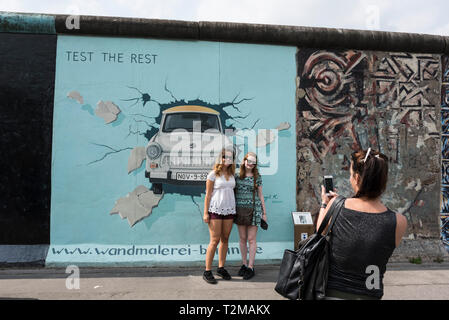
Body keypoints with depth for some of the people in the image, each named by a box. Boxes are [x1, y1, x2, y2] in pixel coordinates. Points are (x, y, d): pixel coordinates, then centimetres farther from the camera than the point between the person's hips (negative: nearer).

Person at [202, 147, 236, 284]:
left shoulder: (232, 174, 11)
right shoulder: (213, 174, -4)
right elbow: (208, 194, -5)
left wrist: (234, 209, 12)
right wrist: (205, 213, -9)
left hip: (229, 210, 6)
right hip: (215, 210, -5)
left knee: (225, 239, 9)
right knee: (214, 241, -7)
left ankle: (221, 268, 21)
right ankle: (207, 271, 2)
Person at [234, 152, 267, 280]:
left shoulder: (257, 177, 3)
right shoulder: (237, 176, 5)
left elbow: (260, 195, 7)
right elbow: (233, 193, 11)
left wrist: (264, 212, 6)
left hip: (254, 209, -2)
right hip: (240, 209, 2)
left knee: (251, 239, 0)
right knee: (242, 238, 8)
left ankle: (251, 267, 7)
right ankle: (244, 264, 20)